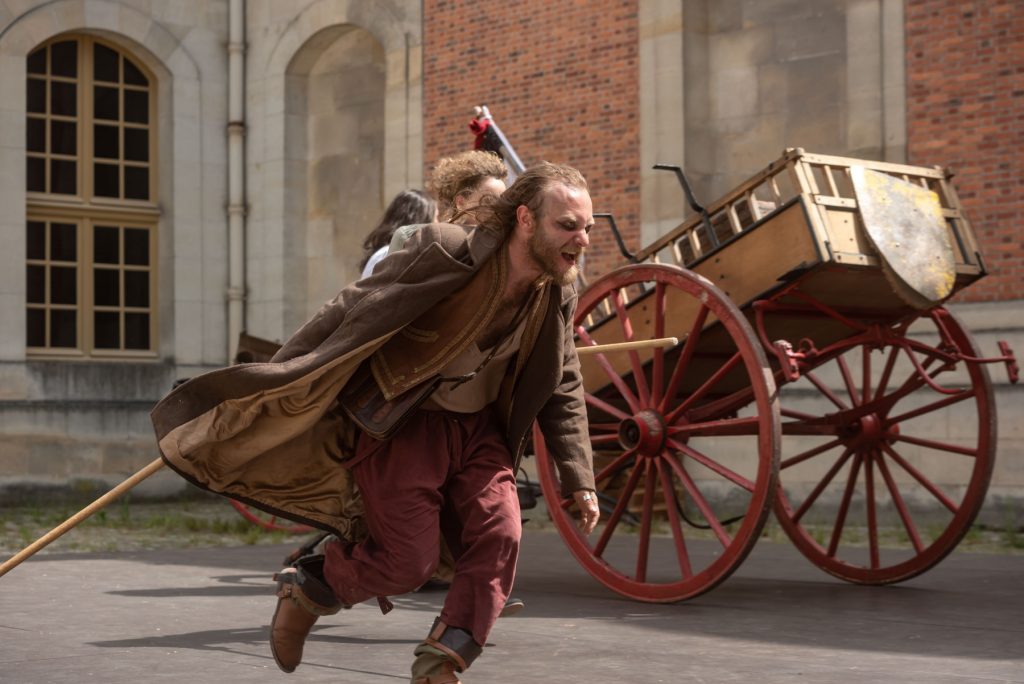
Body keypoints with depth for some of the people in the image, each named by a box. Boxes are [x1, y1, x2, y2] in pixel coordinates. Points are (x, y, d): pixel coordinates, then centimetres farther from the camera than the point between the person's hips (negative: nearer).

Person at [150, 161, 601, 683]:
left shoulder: (558, 294, -5)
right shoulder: (441, 253, -24)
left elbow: (564, 391, 9)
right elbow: (350, 313, -19)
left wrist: (578, 480, 3)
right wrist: (272, 383, -18)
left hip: (476, 429, 6)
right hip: (400, 422, -6)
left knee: (499, 536, -14)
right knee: (407, 561, -9)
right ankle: (306, 588, 20)